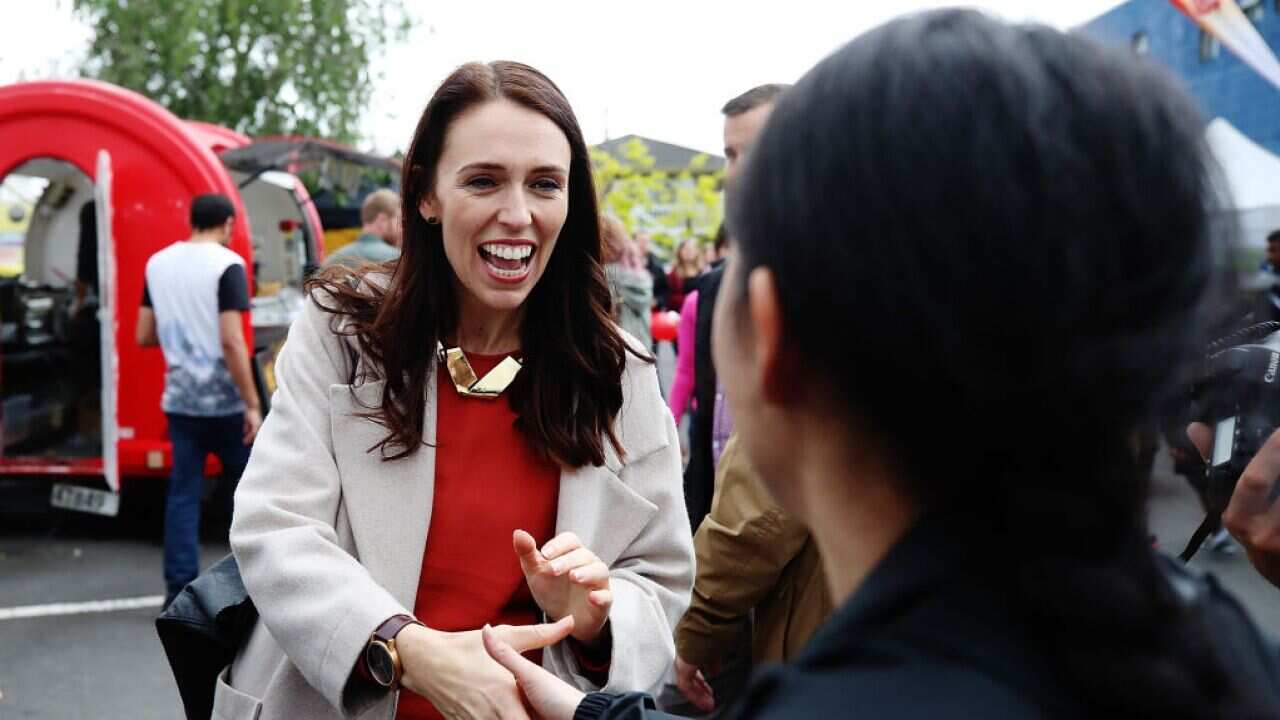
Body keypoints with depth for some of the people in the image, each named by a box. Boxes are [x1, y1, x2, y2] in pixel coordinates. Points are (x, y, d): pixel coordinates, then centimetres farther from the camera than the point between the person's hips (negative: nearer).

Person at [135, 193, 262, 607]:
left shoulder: (157, 263, 7)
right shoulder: (226, 265, -12)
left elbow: (144, 336, 11)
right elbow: (231, 342, -20)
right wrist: (252, 404, -16)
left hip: (179, 398, 5)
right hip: (223, 400, -5)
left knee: (183, 492, 7)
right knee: (244, 479, 12)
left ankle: (179, 588, 6)